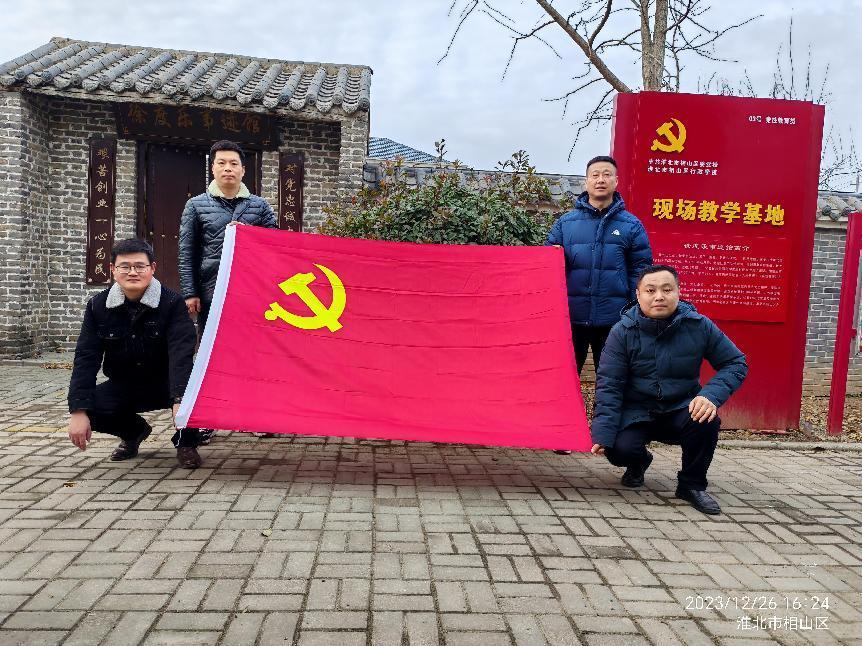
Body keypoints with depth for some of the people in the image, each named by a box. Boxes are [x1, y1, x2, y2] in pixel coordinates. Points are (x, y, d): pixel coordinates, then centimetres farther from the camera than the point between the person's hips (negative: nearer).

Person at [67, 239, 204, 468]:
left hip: (165, 383, -4)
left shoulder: (172, 303, -17)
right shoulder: (98, 306, -6)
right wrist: (78, 411, -20)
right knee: (90, 407, -21)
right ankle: (134, 431, 13)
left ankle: (186, 443, -4)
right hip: (123, 386, 4)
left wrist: (180, 399, -44)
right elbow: (85, 357, -10)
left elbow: (181, 353, -29)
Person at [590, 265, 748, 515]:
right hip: (636, 412, 0)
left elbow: (736, 363, -2)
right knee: (620, 449, -27)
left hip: (681, 409, 1)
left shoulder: (699, 326, -9)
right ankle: (638, 462, 15)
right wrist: (603, 434, -22)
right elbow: (609, 384, -13)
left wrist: (712, 395, -22)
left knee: (707, 420, -31)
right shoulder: (622, 332, -12)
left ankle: (692, 485, -4)